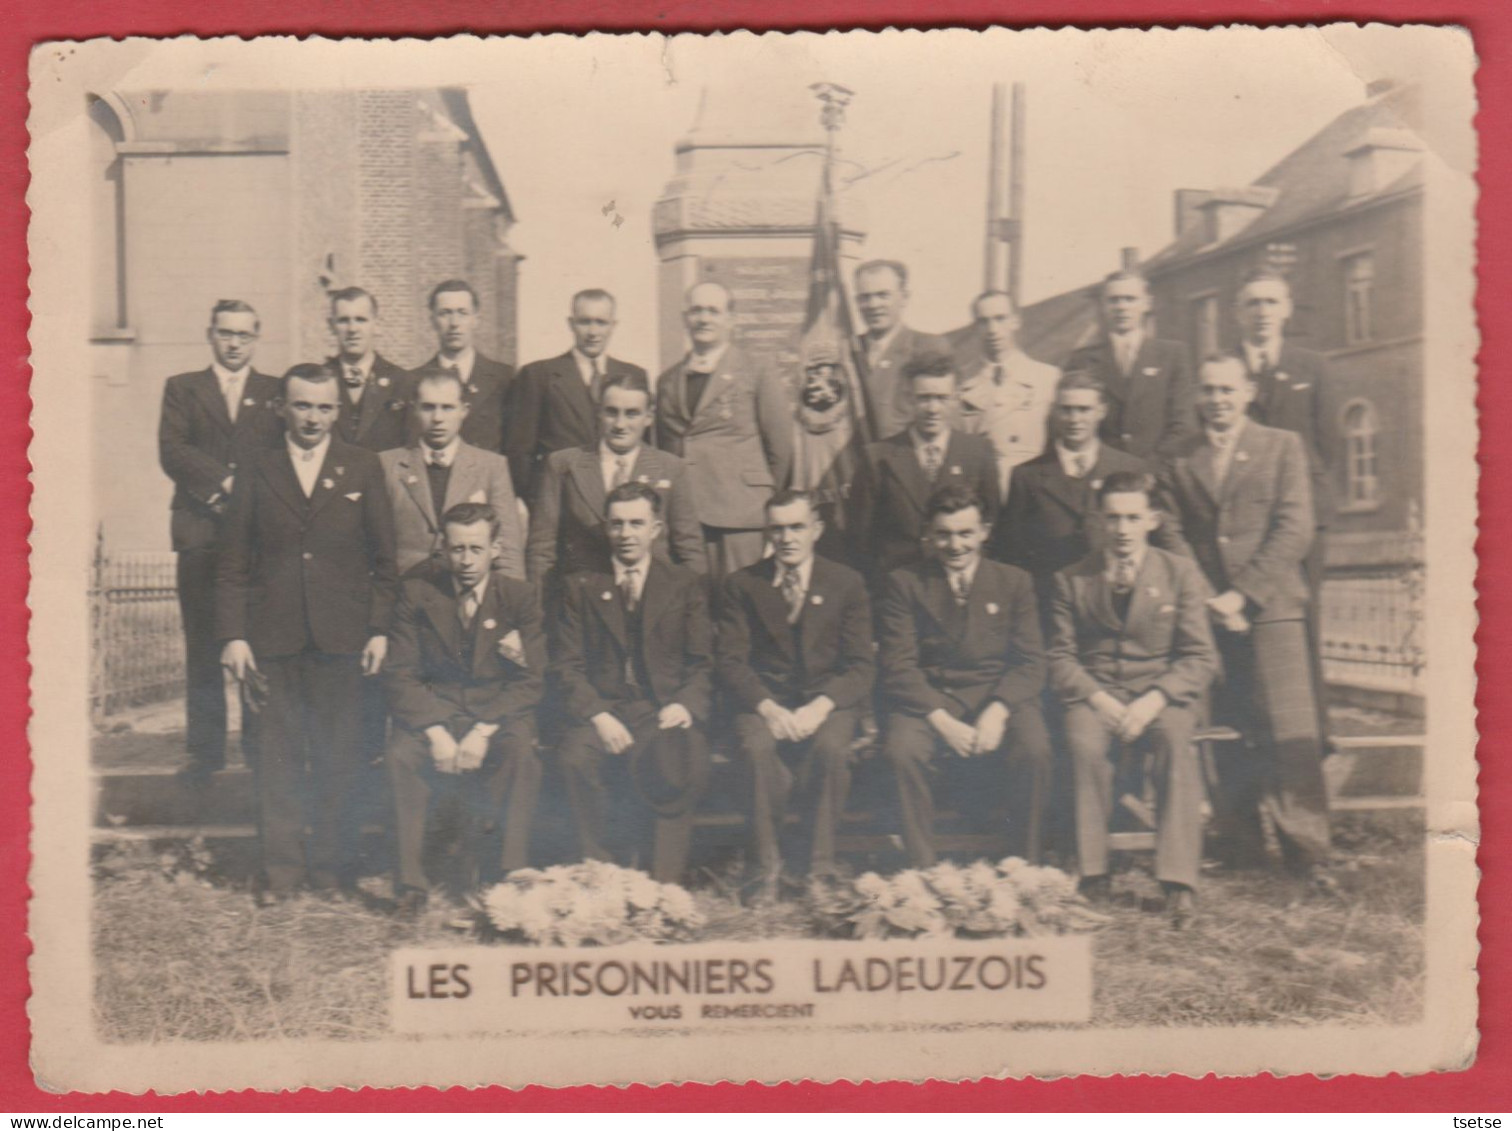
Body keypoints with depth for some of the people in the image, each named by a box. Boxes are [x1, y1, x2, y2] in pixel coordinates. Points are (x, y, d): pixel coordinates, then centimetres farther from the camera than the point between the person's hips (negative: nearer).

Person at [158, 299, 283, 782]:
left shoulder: (277, 393, 15)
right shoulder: (182, 389, 15)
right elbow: (171, 451, 0)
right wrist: (225, 482, -10)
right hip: (201, 536, 0)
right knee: (202, 648, 1)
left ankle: (261, 746, 8)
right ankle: (205, 750, 7)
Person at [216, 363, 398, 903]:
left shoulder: (363, 467, 6)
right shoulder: (257, 471, 7)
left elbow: (385, 558, 6)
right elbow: (232, 565, 6)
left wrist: (380, 629, -1)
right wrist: (233, 635, -2)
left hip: (341, 635, 0)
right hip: (273, 635, 1)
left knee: (338, 753, 5)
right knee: (279, 753, 5)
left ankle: (333, 860, 17)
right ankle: (281, 864, 15)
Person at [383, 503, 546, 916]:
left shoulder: (519, 597, -1)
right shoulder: (417, 592, 1)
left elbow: (530, 680, -6)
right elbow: (400, 675, -4)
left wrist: (483, 731, -22)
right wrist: (435, 731, -21)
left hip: (498, 712, 0)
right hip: (434, 709, 1)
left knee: (521, 751, -32)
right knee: (401, 754, -30)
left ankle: (508, 877, -18)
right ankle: (410, 881, -19)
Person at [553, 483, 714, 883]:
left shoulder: (686, 585, 13)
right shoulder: (581, 587, 14)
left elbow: (703, 664, 7)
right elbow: (568, 666, 5)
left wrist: (686, 705, -15)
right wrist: (598, 716, -14)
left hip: (665, 713, -1)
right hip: (603, 711, 1)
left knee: (688, 759, -34)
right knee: (574, 755, -32)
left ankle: (662, 880, -22)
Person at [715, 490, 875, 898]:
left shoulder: (847, 583, 6)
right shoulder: (740, 585, 7)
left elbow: (862, 665, 0)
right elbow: (731, 661, -1)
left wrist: (820, 706, -19)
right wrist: (767, 708, -20)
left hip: (828, 700, 0)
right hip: (763, 700, 0)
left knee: (830, 747, -33)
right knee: (757, 746, -34)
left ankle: (817, 866, -14)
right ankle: (768, 864, -16)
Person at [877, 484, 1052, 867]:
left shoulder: (1014, 582, 11)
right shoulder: (905, 583, 6)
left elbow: (1031, 663, 3)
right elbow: (898, 667, -3)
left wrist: (996, 712, -16)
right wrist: (942, 721, -17)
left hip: (998, 698, 1)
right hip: (928, 701, -1)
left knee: (1034, 748, -30)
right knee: (900, 749, -32)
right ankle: (922, 870, -17)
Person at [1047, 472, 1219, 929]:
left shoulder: (1180, 573, 6)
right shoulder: (1072, 580, 8)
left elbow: (1201, 658, 0)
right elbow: (1060, 657, 4)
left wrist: (1153, 701, -17)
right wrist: (1098, 699, -15)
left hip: (1162, 695, 0)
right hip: (1095, 694, 0)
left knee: (1176, 739, -34)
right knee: (1085, 745, -33)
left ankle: (1178, 883, -33)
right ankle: (1092, 874, -23)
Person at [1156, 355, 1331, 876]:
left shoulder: (1282, 446, 9)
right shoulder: (1176, 462, 15)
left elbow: (1294, 529, -1)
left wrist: (1242, 594, -10)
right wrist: (1205, 602, -5)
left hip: (1270, 608, -2)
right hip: (1207, 614, 2)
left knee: (1291, 733, -10)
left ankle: (1306, 849, -2)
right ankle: (1240, 844, 10)